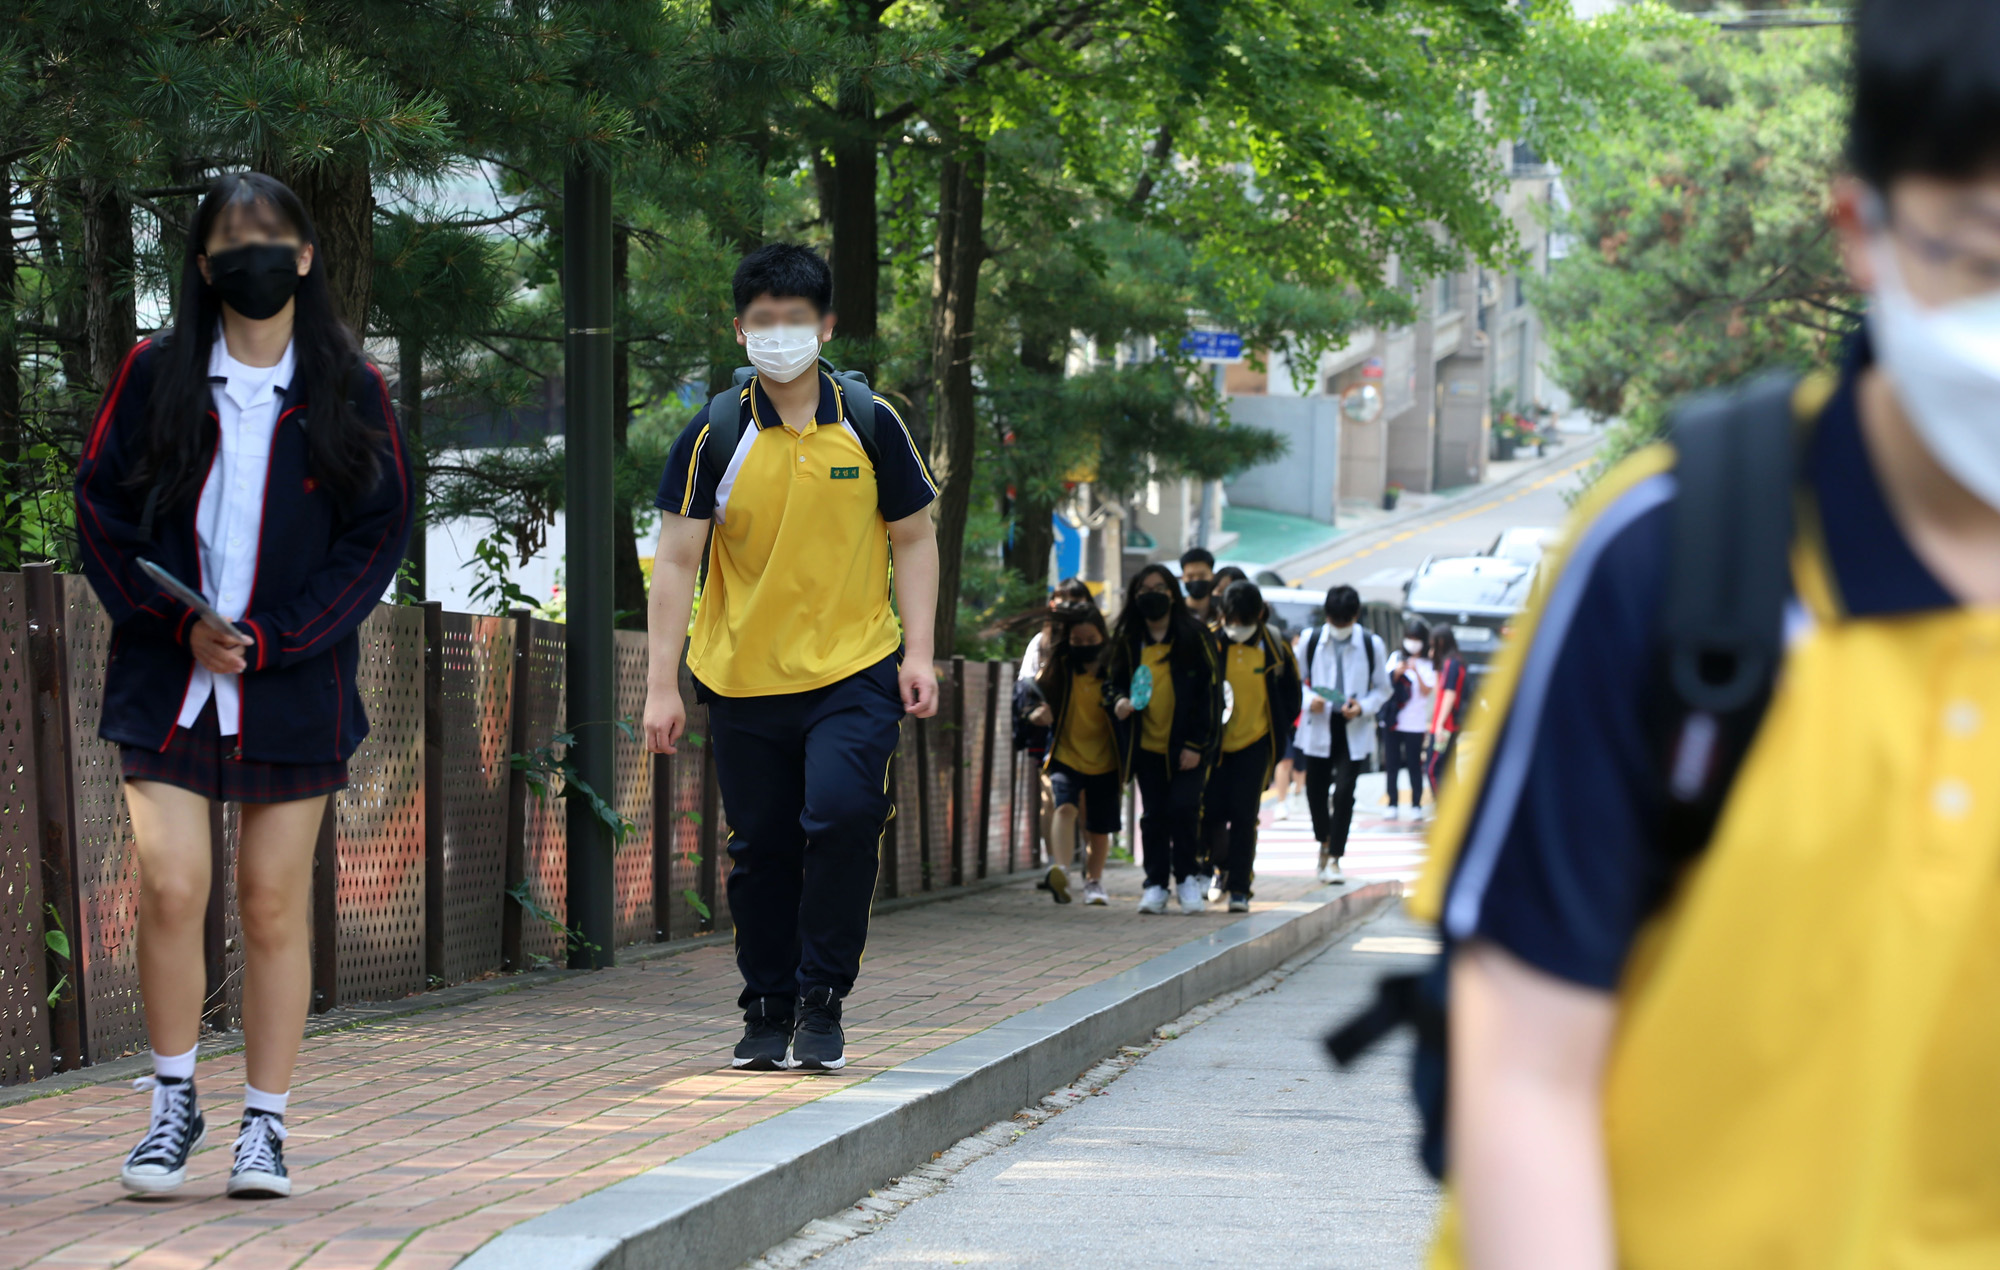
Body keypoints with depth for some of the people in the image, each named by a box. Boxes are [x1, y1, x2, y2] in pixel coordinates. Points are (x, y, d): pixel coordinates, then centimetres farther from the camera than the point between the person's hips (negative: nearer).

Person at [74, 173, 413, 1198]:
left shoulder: (348, 392, 4)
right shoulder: (154, 376, 4)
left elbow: (379, 531, 1)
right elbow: (103, 507, 4)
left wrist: (270, 639, -9)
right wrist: (180, 623, -9)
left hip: (293, 684, 0)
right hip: (167, 680, 0)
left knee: (274, 907, 2)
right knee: (171, 888, -11)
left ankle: (264, 1127, 12)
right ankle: (173, 1104, 7)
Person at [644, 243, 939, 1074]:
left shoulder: (870, 423, 1)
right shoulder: (714, 436, -2)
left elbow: (913, 539, 9)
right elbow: (676, 561, -1)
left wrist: (918, 654, -1)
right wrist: (662, 685, -6)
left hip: (856, 672, -1)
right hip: (743, 681, 1)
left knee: (841, 816, -20)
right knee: (760, 850, 6)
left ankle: (822, 1002, -5)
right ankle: (768, 1014, 23)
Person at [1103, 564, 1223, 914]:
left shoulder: (1194, 637, -3)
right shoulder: (1127, 640, 7)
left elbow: (1210, 691, -4)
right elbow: (1112, 680, 18)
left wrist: (1197, 744, -10)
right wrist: (1118, 700, -8)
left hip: (1185, 748, -3)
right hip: (1147, 746, 3)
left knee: (1182, 808, -13)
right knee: (1153, 816, 4)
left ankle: (1187, 878, 4)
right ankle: (1156, 885, 13)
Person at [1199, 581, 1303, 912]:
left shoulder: (1274, 648, -1)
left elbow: (1291, 696, 9)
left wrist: (1277, 733, 0)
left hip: (1255, 744, -1)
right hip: (1216, 743, 1)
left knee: (1244, 816, -6)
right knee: (1211, 813, 0)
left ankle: (1239, 888, -1)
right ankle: (1223, 867, 28)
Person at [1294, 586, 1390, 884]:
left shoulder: (1371, 644, -3)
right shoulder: (1310, 640, -1)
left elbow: (1382, 689, 5)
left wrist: (1363, 707, -14)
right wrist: (1309, 699, -13)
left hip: (1354, 731, -2)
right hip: (1318, 726, 2)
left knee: (1344, 790, -12)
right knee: (1315, 789, 7)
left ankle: (1334, 858, -4)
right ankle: (1325, 841, 36)